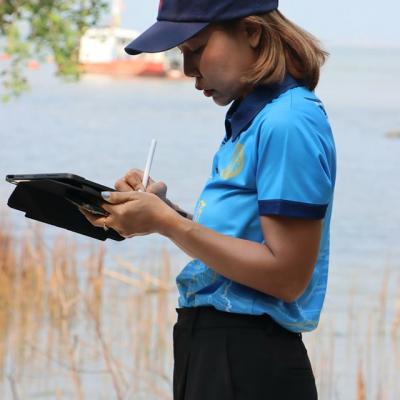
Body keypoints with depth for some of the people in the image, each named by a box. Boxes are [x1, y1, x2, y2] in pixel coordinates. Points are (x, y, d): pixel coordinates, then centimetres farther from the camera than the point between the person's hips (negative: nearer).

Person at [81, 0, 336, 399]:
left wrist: (167, 223, -17)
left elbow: (287, 277, -20)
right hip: (206, 345, 9)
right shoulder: (250, 118, 12)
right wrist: (163, 209, 1)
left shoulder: (288, 123, -16)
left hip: (248, 362, -9)